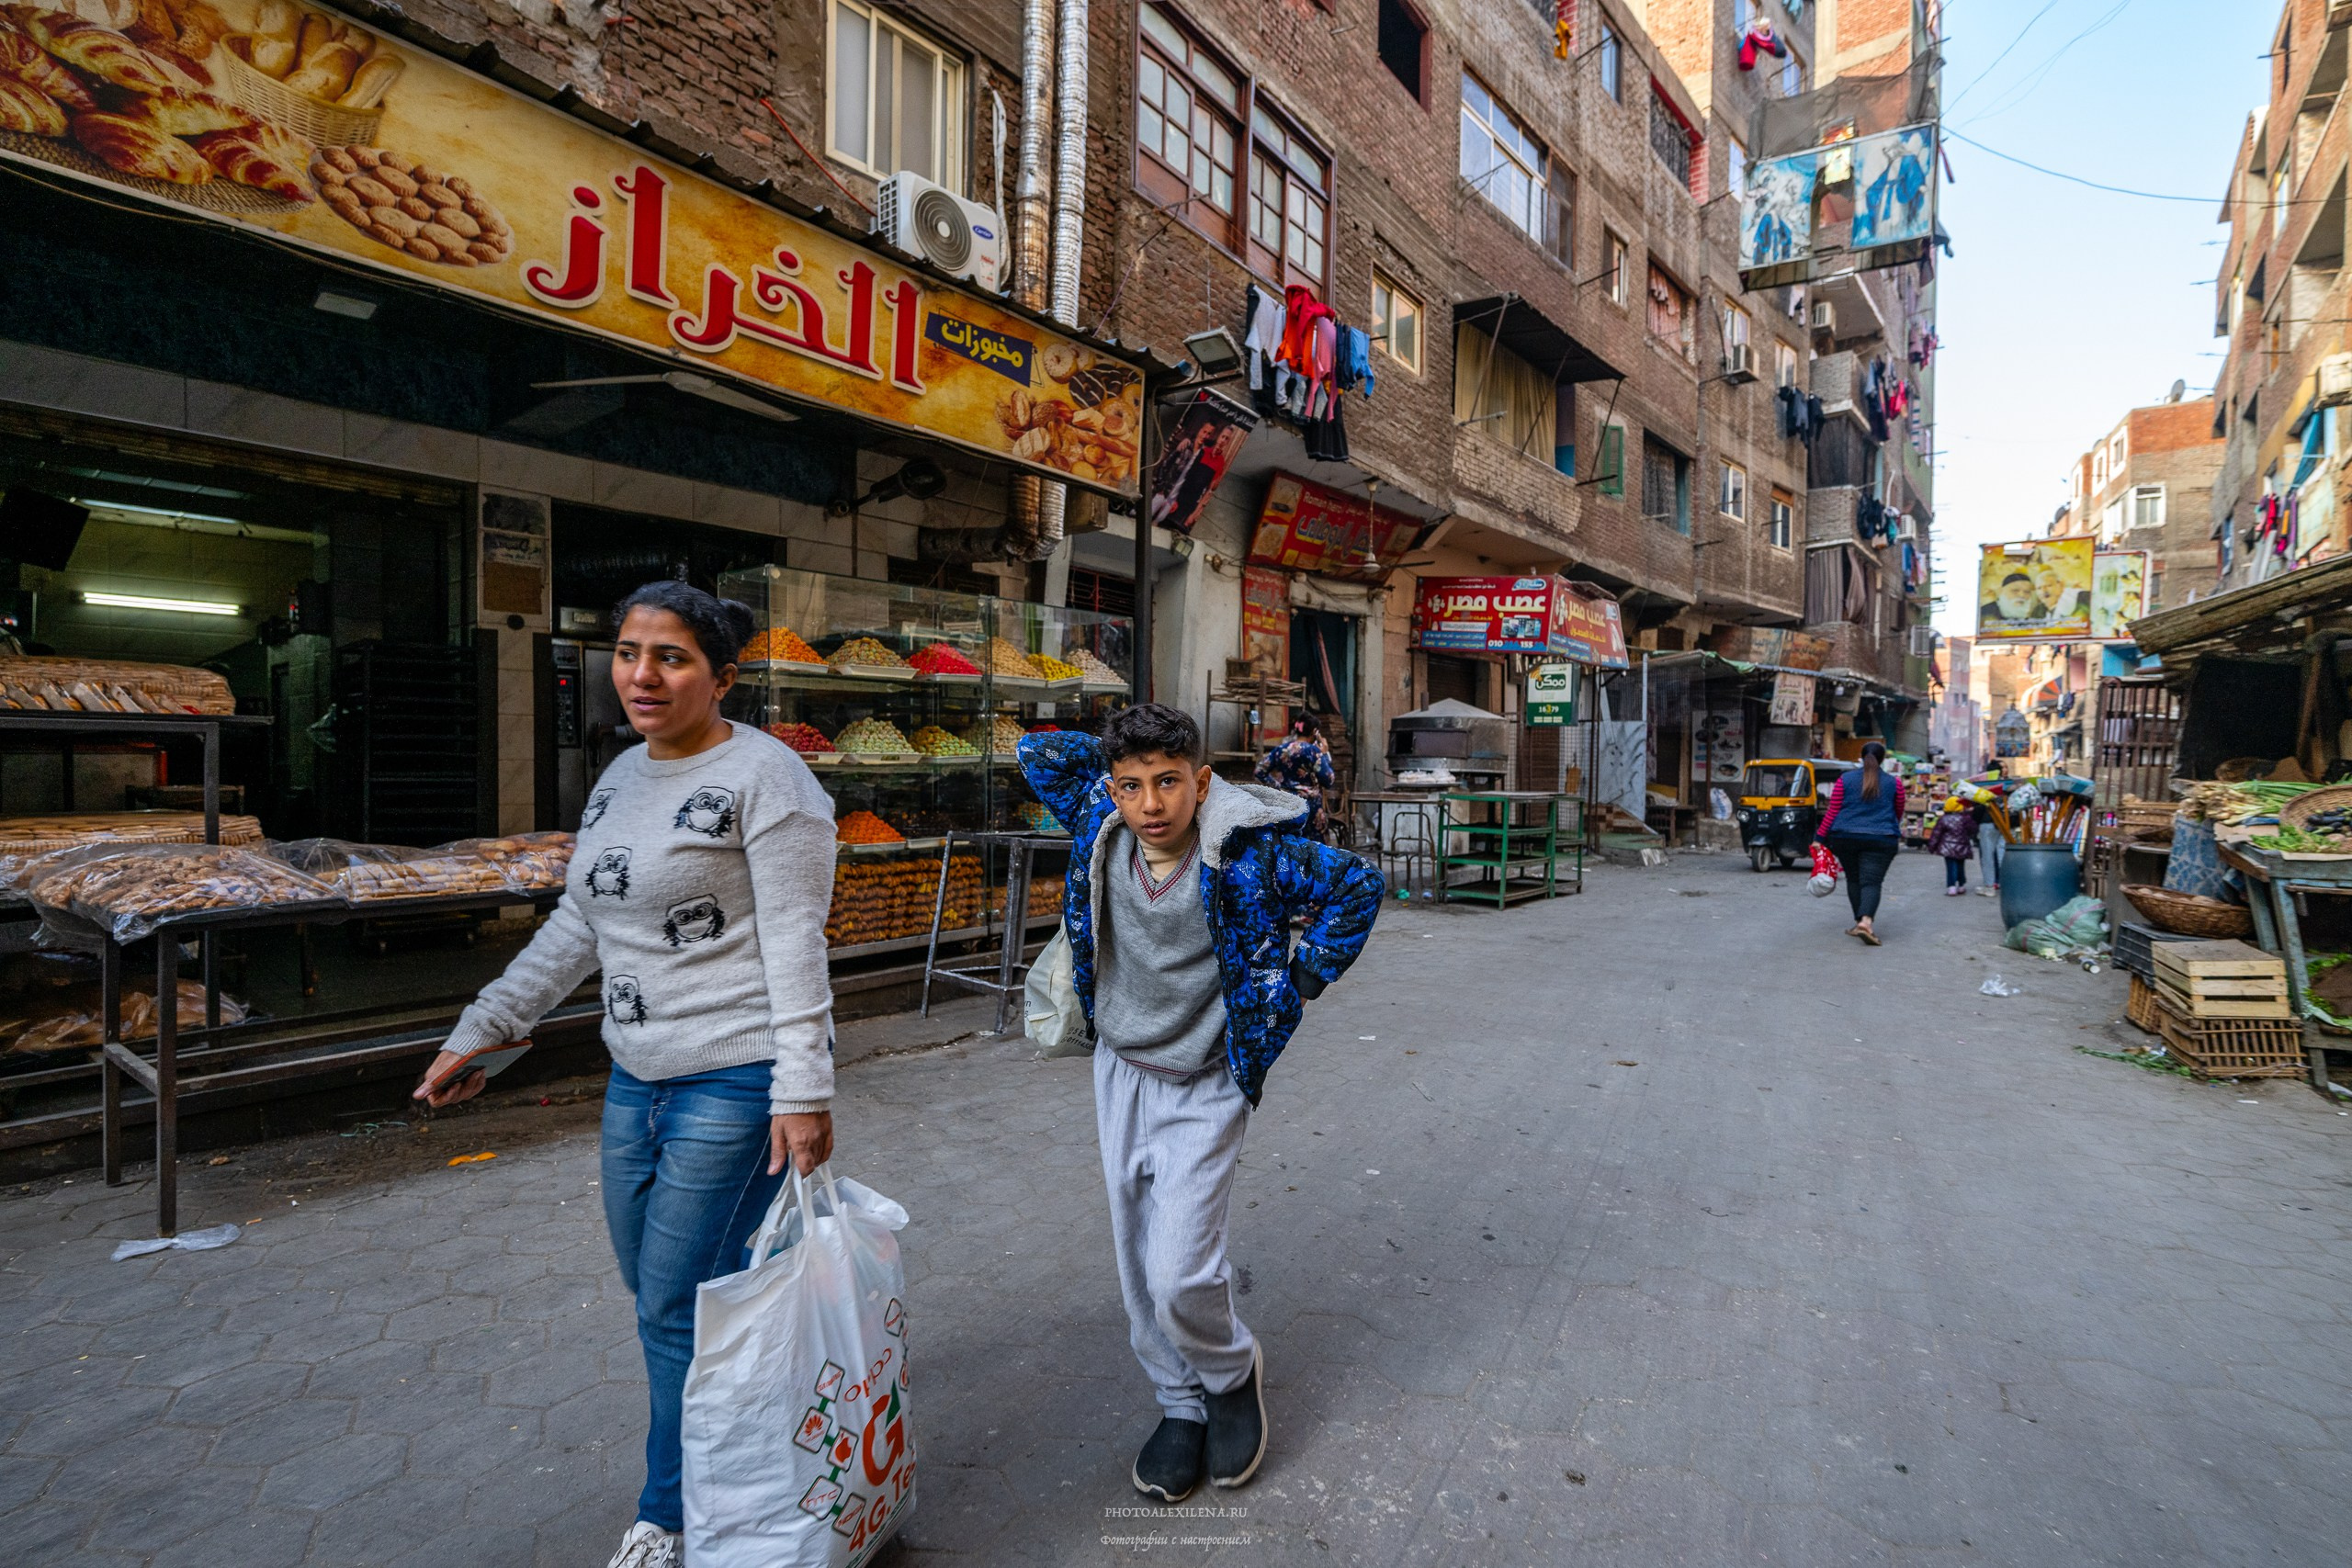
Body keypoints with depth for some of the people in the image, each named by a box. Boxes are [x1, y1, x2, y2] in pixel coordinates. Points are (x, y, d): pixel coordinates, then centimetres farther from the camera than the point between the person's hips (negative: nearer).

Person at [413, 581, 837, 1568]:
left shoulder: (764, 774, -15)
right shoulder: (621, 777, 11)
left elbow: (795, 942, -19)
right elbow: (578, 924, 17)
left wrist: (803, 1090, -22)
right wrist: (482, 1027, 14)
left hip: (731, 1081, -8)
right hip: (635, 1079, 9)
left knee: (680, 1310, 3)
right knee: (650, 1292, 18)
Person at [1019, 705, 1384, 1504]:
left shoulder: (1247, 856, -22)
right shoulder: (1099, 834, -11)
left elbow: (1358, 884, -10)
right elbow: (1037, 751, 5)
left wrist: (1301, 982, -8)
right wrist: (1114, 764, -4)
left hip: (1206, 1087, -4)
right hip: (1119, 1073, 5)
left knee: (1179, 1275, -9)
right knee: (1138, 1268, 12)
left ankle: (1233, 1374, 24)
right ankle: (1181, 1406, 35)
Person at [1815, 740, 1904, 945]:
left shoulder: (1845, 779, 2)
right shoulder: (1894, 783, 5)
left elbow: (1832, 812, 0)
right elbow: (1898, 813, 19)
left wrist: (1820, 837, 5)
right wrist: (1892, 830, 39)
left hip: (1845, 838, 1)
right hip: (1880, 841, -1)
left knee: (1853, 880, 15)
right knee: (1871, 882, -6)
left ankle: (1861, 921, 17)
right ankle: (1866, 921, -26)